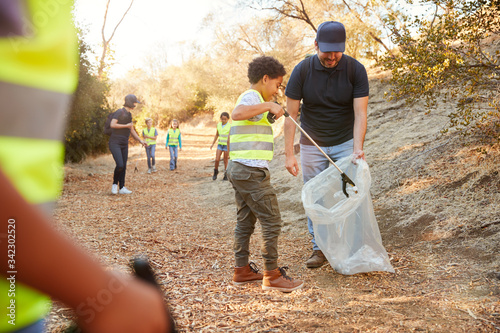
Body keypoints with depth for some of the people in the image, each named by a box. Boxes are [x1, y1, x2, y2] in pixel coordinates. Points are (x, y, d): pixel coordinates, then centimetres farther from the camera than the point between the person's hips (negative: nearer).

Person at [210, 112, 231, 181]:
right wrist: (213, 144, 8)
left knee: (226, 160, 2)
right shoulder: (219, 125, 3)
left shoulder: (230, 126, -11)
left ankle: (226, 175, 16)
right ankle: (216, 171, 18)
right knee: (217, 159, -5)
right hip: (220, 145, 3)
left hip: (227, 145, -3)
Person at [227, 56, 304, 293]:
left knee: (245, 221, 14)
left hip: (238, 169, 11)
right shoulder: (251, 96, -10)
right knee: (272, 221, -5)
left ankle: (242, 270, 22)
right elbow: (237, 113, -32)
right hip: (251, 170, -11)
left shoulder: (253, 98, 22)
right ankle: (272, 275, 1)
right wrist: (268, 105, -30)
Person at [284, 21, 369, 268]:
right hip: (312, 145, 1)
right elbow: (291, 114, -11)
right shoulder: (302, 70, -14)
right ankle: (319, 249, 15)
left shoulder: (356, 70, -14)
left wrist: (357, 149, -31)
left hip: (345, 142, 0)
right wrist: (289, 154, -16)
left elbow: (360, 114, -16)